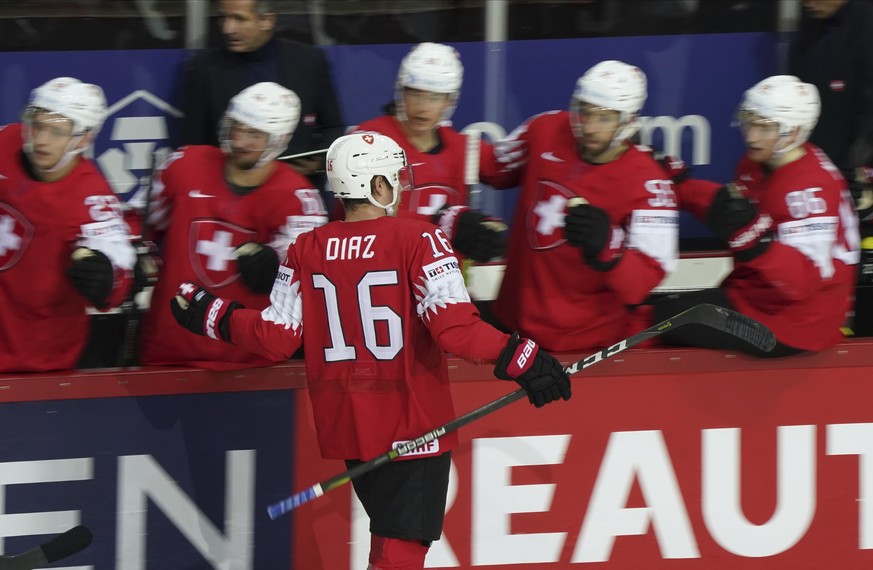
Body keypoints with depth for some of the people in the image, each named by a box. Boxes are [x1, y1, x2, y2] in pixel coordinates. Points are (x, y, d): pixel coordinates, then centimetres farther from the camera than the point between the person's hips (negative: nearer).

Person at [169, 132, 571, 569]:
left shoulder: (306, 251, 2)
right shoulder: (418, 239, -13)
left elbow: (275, 338, 3)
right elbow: (452, 325, -22)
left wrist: (211, 315, 18)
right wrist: (520, 359, -18)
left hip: (344, 429, 6)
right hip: (412, 426, -6)